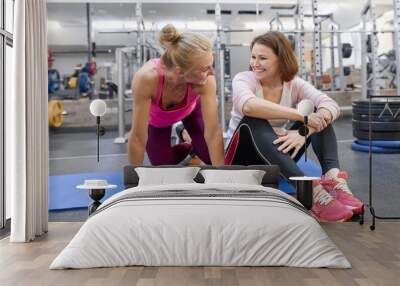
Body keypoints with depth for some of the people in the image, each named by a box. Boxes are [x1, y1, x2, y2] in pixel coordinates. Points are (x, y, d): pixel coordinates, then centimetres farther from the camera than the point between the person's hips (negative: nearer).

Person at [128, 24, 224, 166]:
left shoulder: (205, 80, -40)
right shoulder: (146, 78, -46)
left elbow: (213, 132, -36)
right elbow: (138, 137, -37)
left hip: (190, 108, 1)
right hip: (155, 117, -1)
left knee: (212, 157, -6)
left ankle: (193, 147, 27)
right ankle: (188, 147, 31)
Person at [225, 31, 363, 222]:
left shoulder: (294, 84, -3)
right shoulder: (243, 79, -12)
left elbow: (331, 105, -21)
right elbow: (248, 105, -38)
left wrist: (305, 131, -41)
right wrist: (302, 116, -40)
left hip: (281, 156, 4)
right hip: (244, 157, -3)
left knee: (320, 115, -13)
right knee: (254, 122, -35)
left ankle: (332, 178, -35)